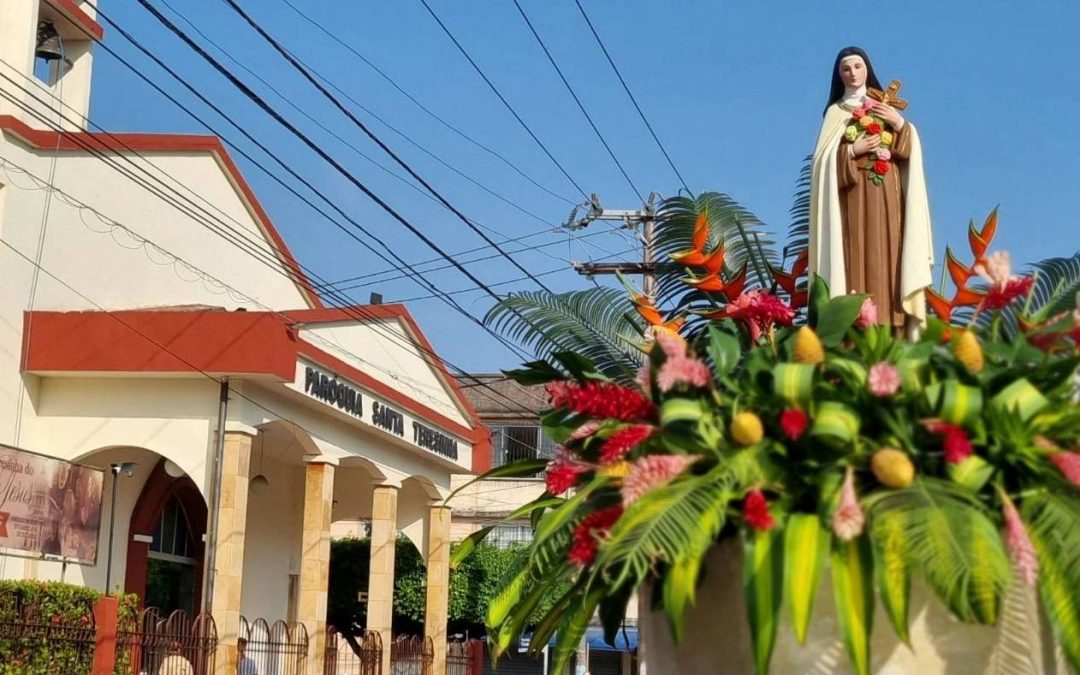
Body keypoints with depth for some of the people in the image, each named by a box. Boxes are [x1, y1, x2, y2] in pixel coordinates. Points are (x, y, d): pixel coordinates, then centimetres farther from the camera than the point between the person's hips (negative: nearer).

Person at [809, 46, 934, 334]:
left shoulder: (885, 106, 17)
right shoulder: (836, 112, 10)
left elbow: (910, 149, 8)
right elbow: (824, 158, 0)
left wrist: (900, 124, -6)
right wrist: (853, 150, -13)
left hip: (887, 195, 2)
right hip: (854, 196, -2)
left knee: (887, 255, -5)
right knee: (857, 257, -11)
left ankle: (892, 328, -6)